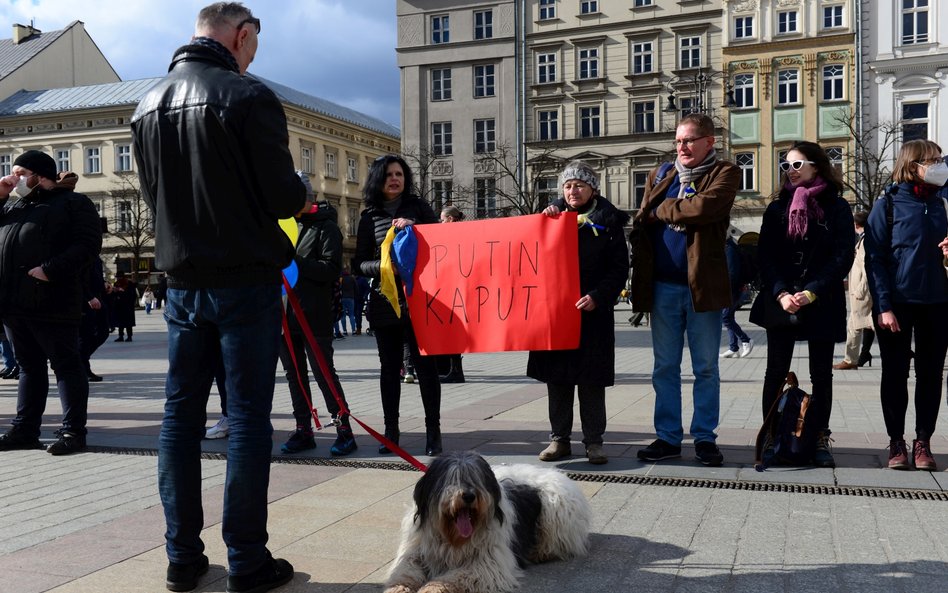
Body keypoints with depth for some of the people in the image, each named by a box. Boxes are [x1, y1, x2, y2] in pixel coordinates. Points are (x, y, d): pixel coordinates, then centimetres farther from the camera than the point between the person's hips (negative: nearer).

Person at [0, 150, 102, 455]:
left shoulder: (74, 202, 2)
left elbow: (88, 244, -11)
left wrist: (50, 270, -20)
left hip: (52, 303, -7)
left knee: (66, 365, -2)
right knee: (29, 366, 12)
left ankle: (73, 431, 2)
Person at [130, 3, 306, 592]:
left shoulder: (148, 105, 10)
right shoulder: (249, 96, -11)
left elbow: (155, 194, 16)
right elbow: (283, 195, -13)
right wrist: (302, 194, 8)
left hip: (182, 281, 6)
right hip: (246, 280, -6)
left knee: (182, 414, 10)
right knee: (248, 417, -1)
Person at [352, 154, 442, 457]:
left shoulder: (417, 206, 8)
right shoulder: (370, 216, 9)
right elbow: (359, 264, 7)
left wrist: (415, 227, -10)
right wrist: (383, 266, -13)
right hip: (384, 303, 2)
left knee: (426, 365, -3)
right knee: (390, 367, 8)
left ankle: (433, 431, 5)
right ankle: (391, 430, 17)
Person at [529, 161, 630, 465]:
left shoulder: (608, 221, 3)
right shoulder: (554, 216, 12)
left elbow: (620, 268, -1)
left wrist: (598, 296, -15)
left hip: (592, 311, -3)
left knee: (592, 380, 1)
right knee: (557, 377, 5)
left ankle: (593, 441, 9)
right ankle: (559, 438, 14)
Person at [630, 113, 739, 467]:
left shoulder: (724, 173, 0)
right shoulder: (659, 175, 13)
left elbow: (706, 207, -21)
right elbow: (643, 222, 10)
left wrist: (661, 211, -6)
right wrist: (639, 280, 1)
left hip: (702, 285, -4)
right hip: (663, 286, 4)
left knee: (706, 368, 6)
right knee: (665, 368, 8)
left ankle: (705, 437, 16)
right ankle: (668, 437, 17)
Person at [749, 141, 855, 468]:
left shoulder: (836, 208, 2)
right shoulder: (777, 208, 9)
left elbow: (843, 257, -6)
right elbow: (765, 255, 1)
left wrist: (810, 293, -16)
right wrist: (781, 294, -14)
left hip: (822, 304, -1)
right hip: (780, 303, 2)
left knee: (821, 374, 7)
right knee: (776, 371, 3)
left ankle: (820, 438, 16)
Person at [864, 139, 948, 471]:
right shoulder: (887, 206, -3)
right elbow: (874, 259, -7)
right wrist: (883, 307, -14)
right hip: (897, 304, -4)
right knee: (895, 373, 3)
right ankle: (896, 442, 14)